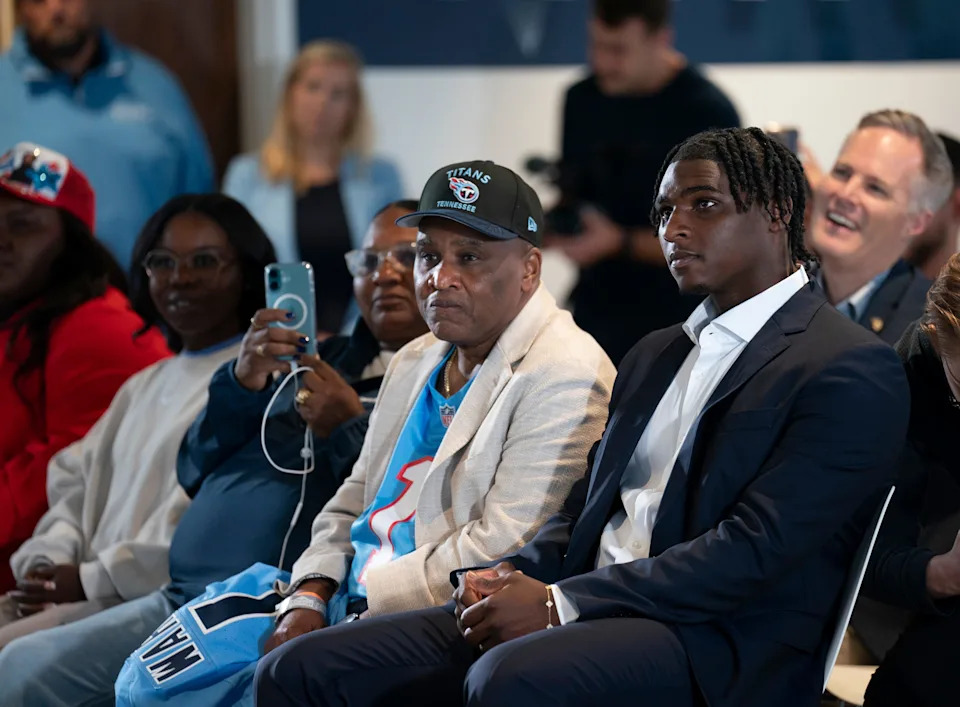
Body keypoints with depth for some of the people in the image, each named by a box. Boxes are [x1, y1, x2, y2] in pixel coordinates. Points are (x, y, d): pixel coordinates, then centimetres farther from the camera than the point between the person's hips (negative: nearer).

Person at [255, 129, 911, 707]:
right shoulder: (654, 355, 25)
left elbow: (756, 550, -15)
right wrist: (514, 577, -1)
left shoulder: (854, 371, -5)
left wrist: (557, 603, -17)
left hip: (718, 646, -8)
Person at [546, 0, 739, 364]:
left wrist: (620, 242, -23)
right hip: (595, 314, 5)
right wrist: (551, 222, -7)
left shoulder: (708, 113, -12)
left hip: (676, 324, -5)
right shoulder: (584, 100, 5)